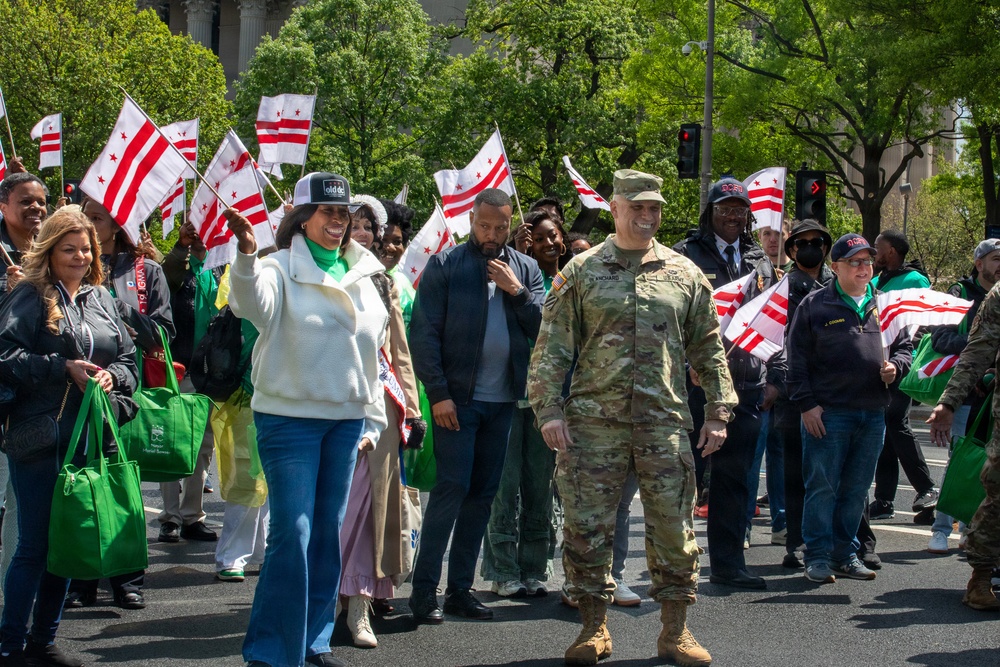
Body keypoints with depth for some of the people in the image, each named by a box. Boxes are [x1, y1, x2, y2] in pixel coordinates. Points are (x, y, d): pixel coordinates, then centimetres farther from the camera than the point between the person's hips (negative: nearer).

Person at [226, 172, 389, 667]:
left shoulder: (362, 277, 12)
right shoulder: (282, 269, -6)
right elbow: (252, 303, -29)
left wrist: (372, 420, 15)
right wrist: (246, 257, -49)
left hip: (346, 420, 6)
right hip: (289, 418, -5)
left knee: (329, 531, 10)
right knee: (292, 533, -9)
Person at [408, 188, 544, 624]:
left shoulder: (525, 269, 12)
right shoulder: (445, 265, -1)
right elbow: (423, 333, -5)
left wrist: (516, 291, -9)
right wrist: (438, 392, -12)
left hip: (502, 399, 5)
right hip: (457, 398, -5)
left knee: (483, 493, 8)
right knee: (452, 487, -9)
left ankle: (461, 588, 16)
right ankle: (424, 591, -4)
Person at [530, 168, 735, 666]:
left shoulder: (684, 274, 10)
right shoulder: (581, 272, 4)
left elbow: (708, 349, 13)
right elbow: (552, 347, 2)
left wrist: (718, 412, 7)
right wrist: (549, 410, -6)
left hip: (665, 422, 1)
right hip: (593, 421, -1)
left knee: (673, 528, 3)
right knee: (587, 526, 0)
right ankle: (594, 627, 14)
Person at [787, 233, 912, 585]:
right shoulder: (814, 305, 0)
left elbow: (904, 346, 22)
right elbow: (797, 359, -1)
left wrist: (895, 366, -1)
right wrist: (806, 404, -8)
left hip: (873, 414, 4)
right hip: (828, 413, -4)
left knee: (856, 489, 10)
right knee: (822, 487, -3)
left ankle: (845, 554, 19)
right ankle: (818, 557, 4)